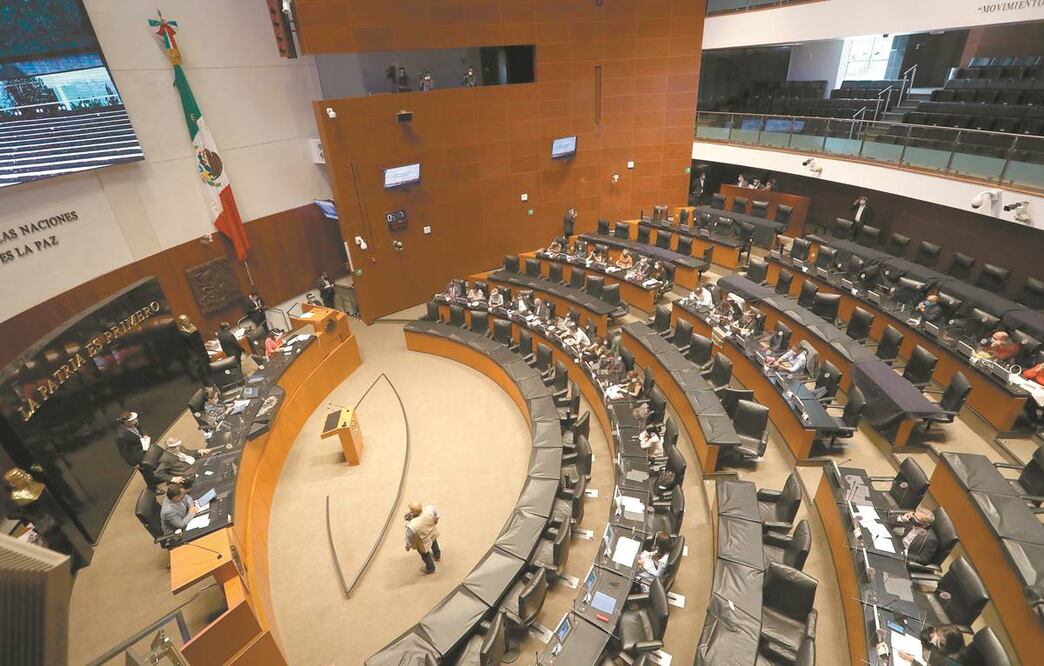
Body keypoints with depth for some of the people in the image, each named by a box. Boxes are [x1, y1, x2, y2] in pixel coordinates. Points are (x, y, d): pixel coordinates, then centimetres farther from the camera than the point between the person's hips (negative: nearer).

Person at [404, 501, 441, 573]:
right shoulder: (430, 508, -38)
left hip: (424, 541, -4)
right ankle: (437, 556, 71)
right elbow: (436, 516, -13)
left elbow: (409, 538, -25)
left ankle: (430, 568, 61)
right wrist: (436, 520, 10)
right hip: (433, 533, 4)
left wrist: (407, 546, -3)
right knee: (433, 542, 39)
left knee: (424, 554, 31)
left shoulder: (412, 526, -46)